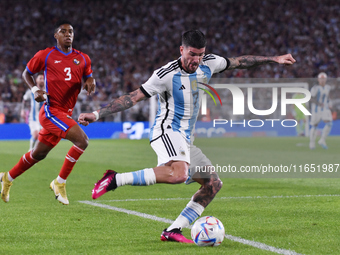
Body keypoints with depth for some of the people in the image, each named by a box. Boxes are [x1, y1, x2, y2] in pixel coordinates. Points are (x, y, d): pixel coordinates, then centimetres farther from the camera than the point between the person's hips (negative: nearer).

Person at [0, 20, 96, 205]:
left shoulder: (83, 59, 10)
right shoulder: (45, 56, -1)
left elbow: (88, 78, 22)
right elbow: (26, 73, 11)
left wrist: (90, 82, -3)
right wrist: (34, 89, -7)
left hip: (65, 114, 6)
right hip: (51, 110, -6)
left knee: (38, 154, 17)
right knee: (82, 140, -23)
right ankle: (59, 182, -11)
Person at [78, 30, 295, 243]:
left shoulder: (208, 64, 5)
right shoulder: (167, 74, -14)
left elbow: (239, 62, 20)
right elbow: (133, 98, -11)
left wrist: (274, 59, 24)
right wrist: (97, 114, -16)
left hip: (185, 140, 9)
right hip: (167, 131, -9)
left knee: (214, 184, 5)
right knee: (178, 174, -37)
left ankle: (173, 231, 1)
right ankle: (116, 179, -34)